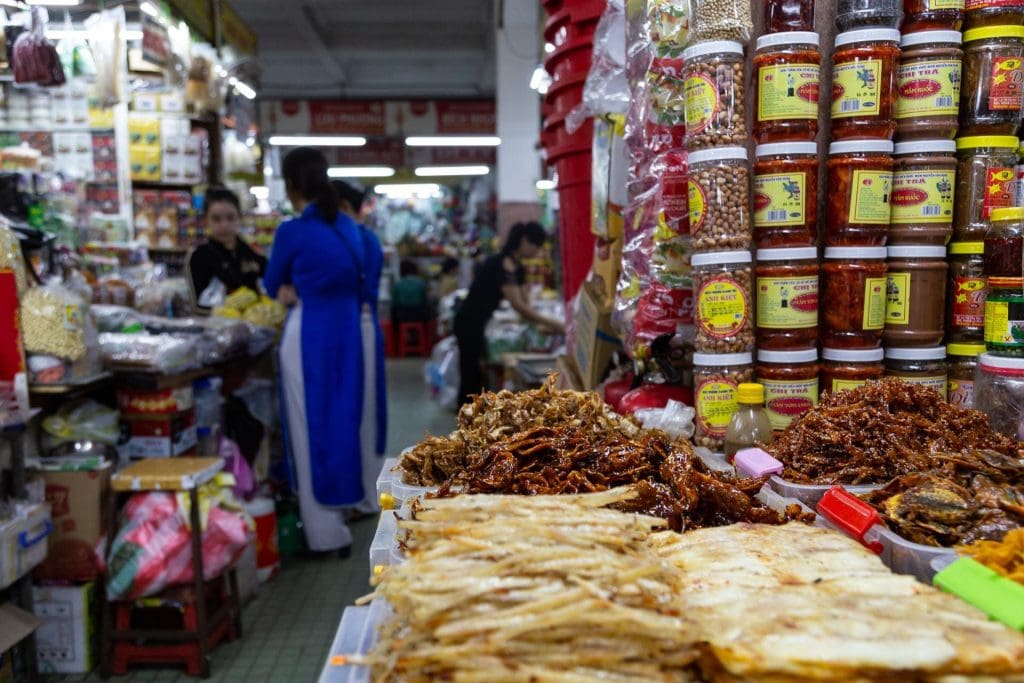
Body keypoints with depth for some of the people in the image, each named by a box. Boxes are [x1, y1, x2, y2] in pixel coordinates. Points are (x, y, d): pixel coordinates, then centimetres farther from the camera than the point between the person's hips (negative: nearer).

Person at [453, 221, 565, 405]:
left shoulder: (517, 266, 10)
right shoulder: (504, 263, -21)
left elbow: (525, 303, 10)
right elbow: (517, 305, -28)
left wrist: (541, 325, -3)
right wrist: (550, 324, -24)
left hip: (477, 324, 10)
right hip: (469, 324, -10)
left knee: (473, 376, 15)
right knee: (471, 377, -4)